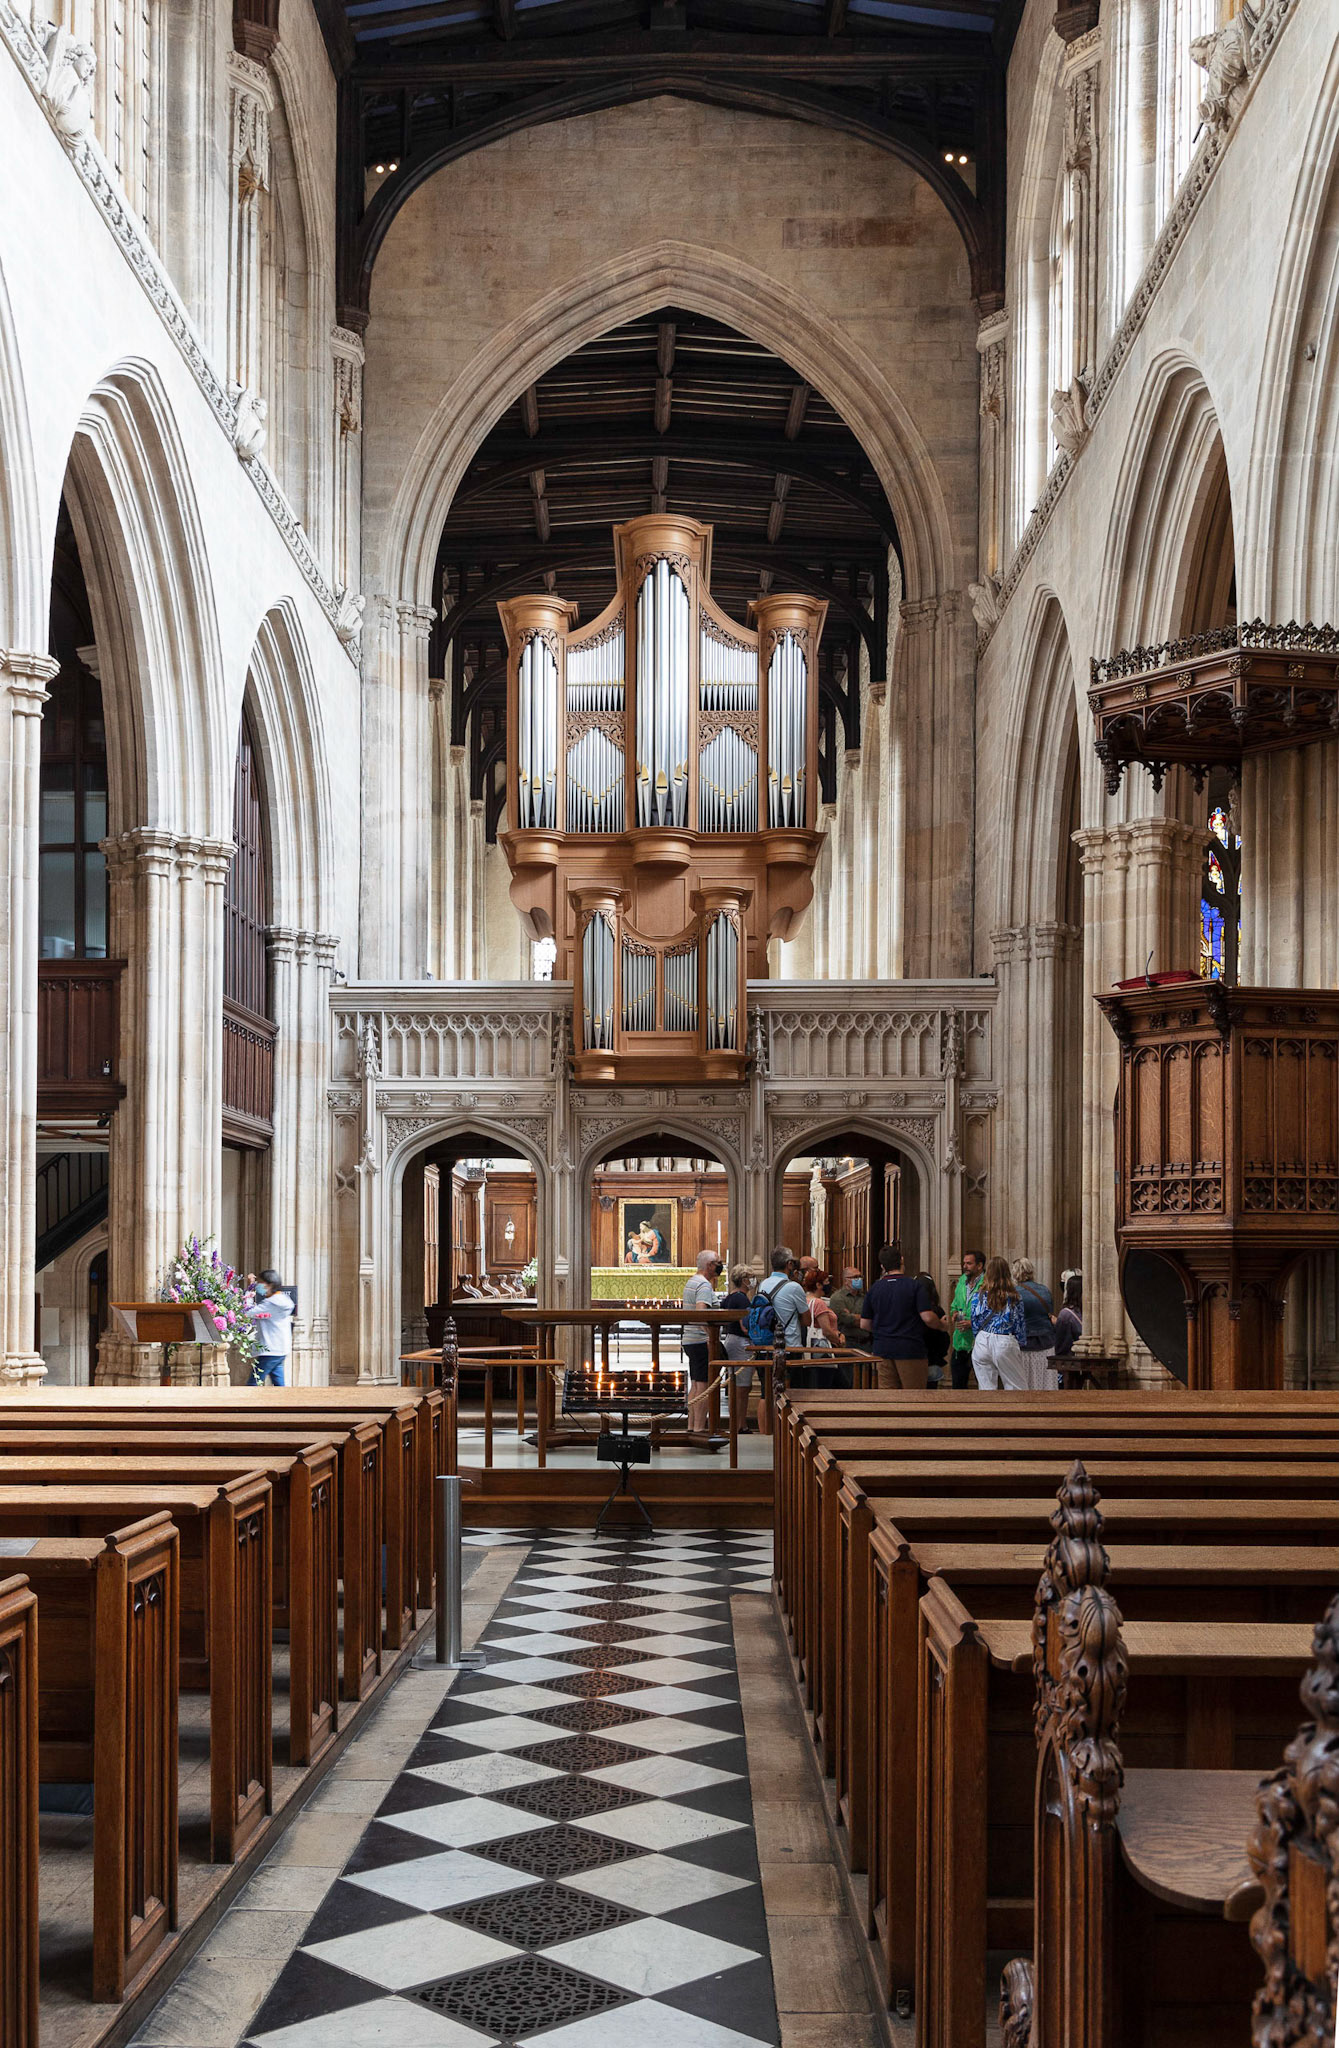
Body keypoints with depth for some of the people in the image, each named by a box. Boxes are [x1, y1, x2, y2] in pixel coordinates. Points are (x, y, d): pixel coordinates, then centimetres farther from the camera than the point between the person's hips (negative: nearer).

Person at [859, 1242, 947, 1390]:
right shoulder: (915, 1286, -8)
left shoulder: (875, 1288, 6)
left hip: (882, 1350, 4)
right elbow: (928, 1317, -16)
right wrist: (942, 1325, 5)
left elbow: (864, 1324, 9)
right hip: (911, 1350, -4)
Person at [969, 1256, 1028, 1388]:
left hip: (982, 1343, 2)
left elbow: (975, 1323, 4)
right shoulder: (1014, 1297, -4)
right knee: (1017, 1387, 8)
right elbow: (1020, 1324, 0)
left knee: (986, 1386, 7)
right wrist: (1020, 1345, 11)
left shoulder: (979, 1296, -1)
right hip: (1006, 1345, -2)